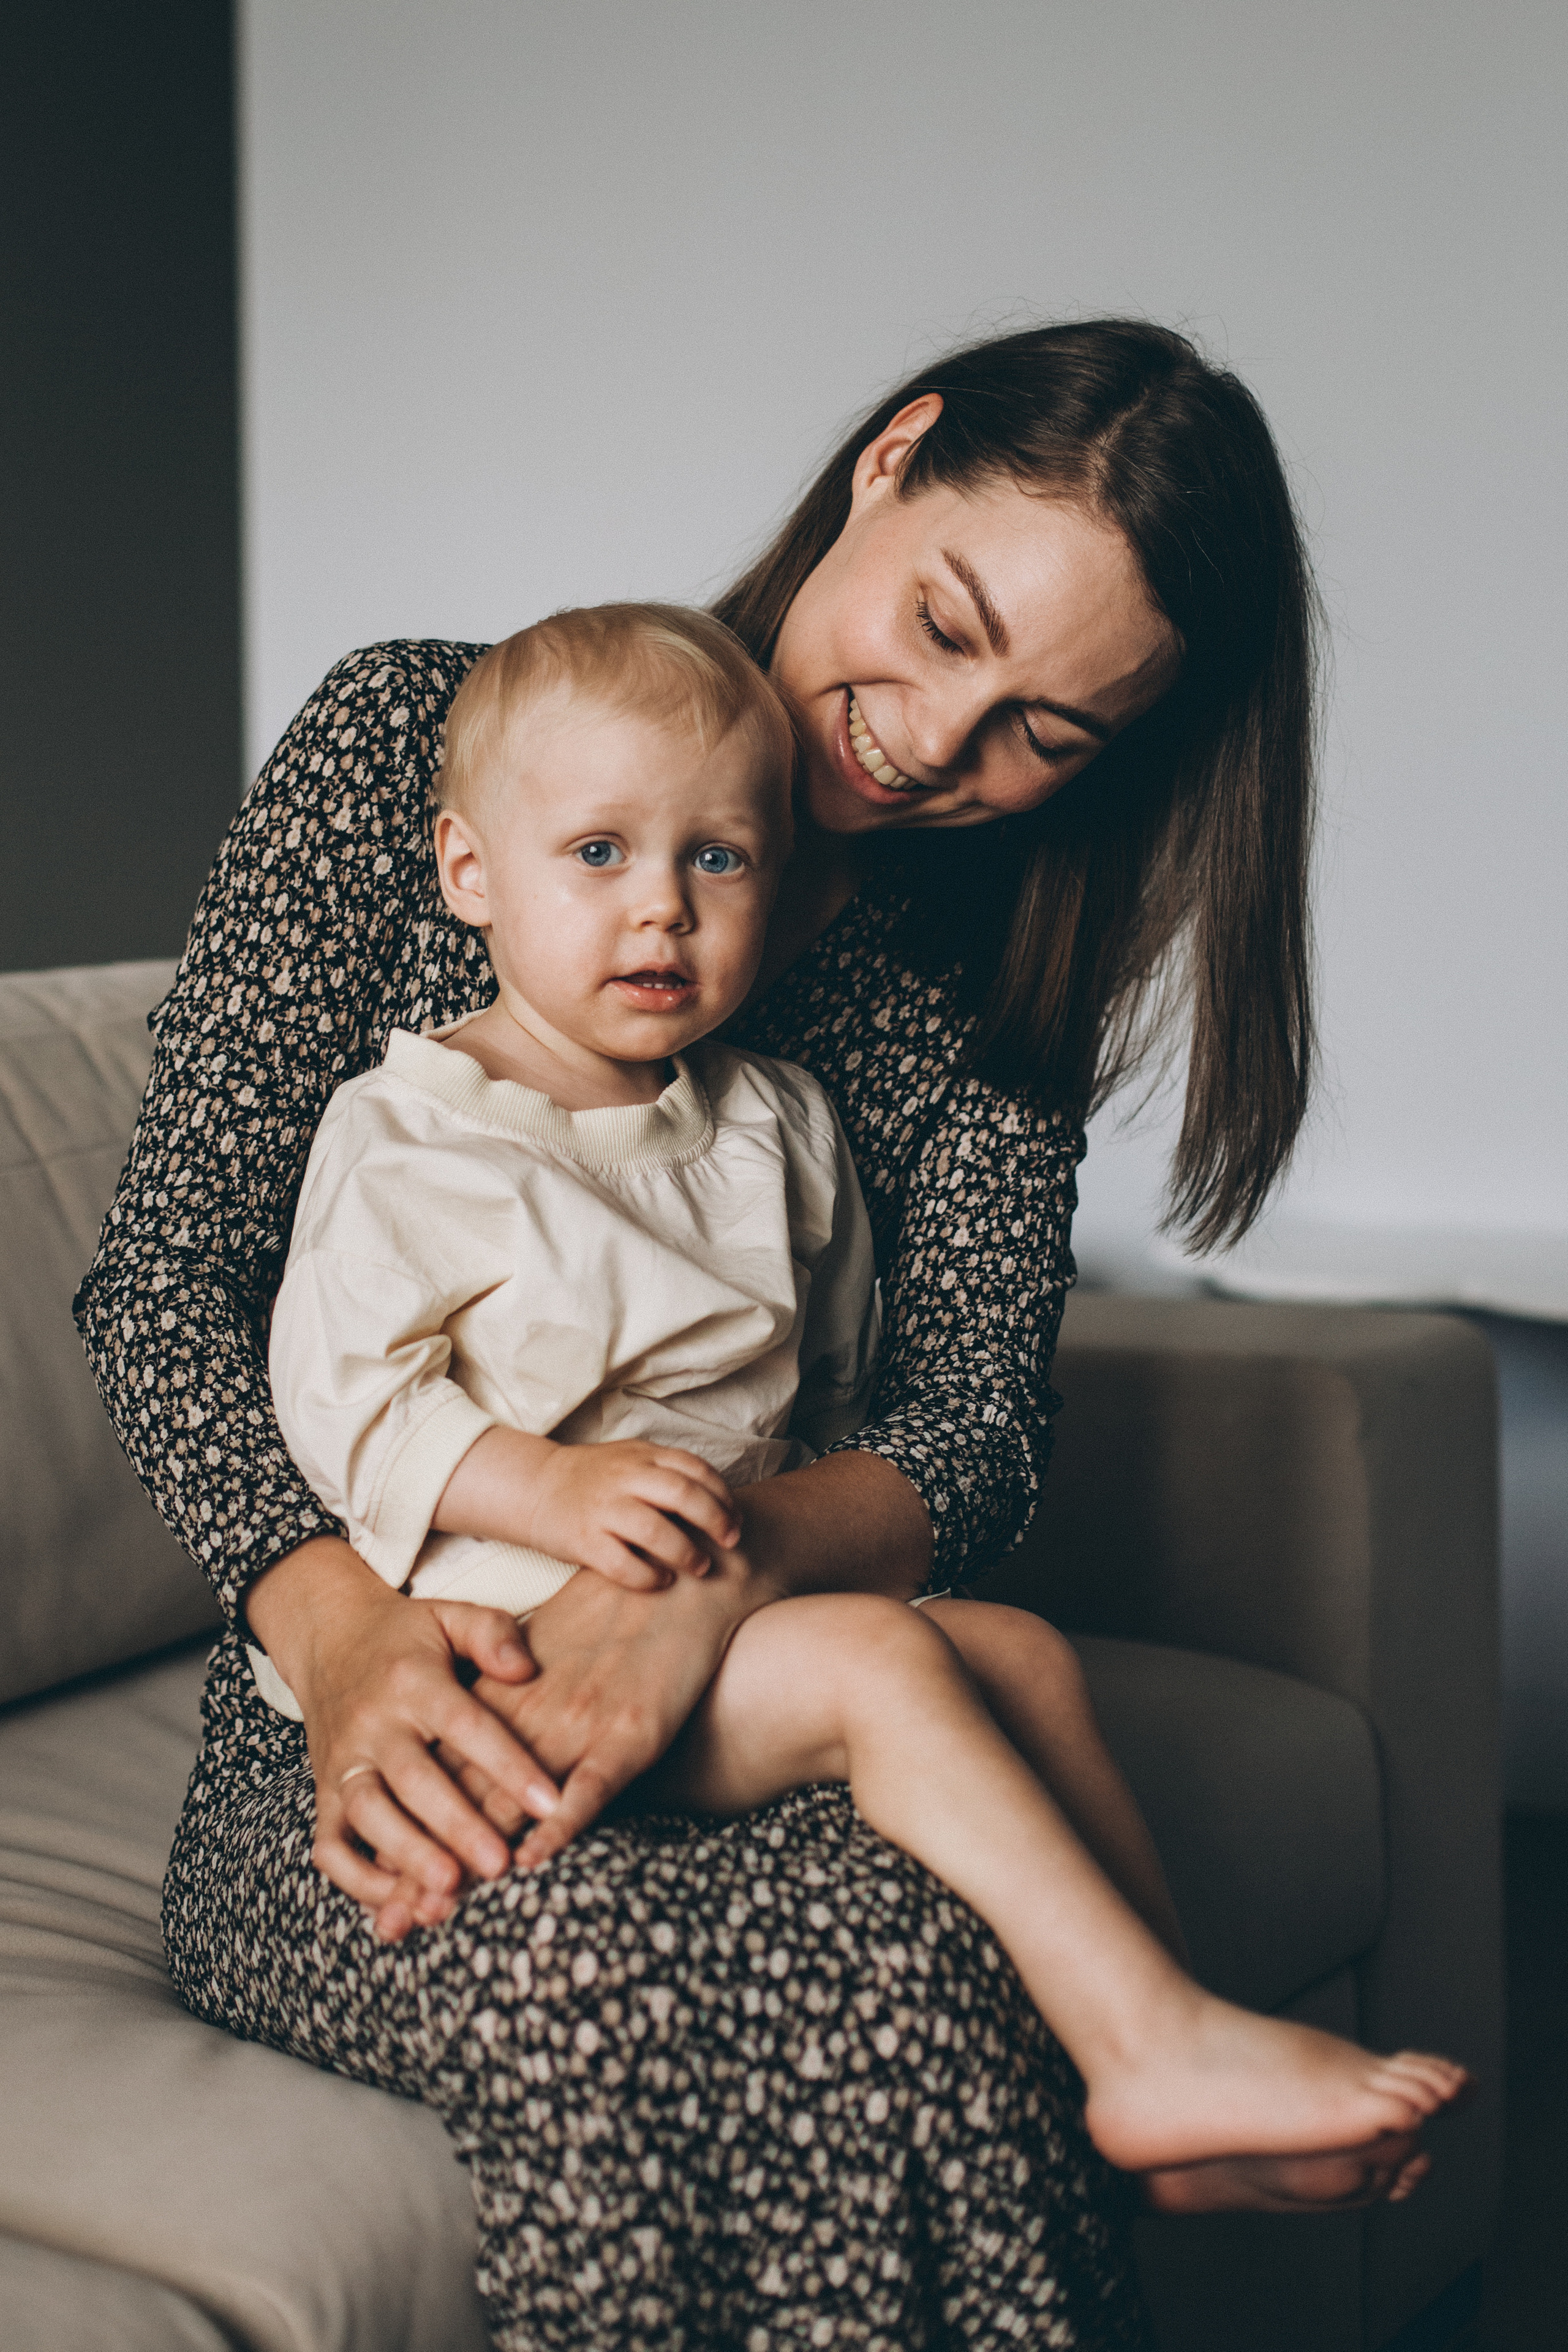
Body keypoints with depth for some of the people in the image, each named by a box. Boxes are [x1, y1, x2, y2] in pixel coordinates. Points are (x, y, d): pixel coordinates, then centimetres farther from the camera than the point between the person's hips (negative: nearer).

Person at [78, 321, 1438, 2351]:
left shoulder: (992, 981, 10)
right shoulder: (405, 744, 0)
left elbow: (971, 1424, -3)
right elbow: (165, 1274, -3)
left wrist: (732, 1560, -26)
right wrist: (343, 1630, -20)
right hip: (367, 1747, -1)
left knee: (896, 1937, -32)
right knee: (585, 1959, -34)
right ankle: (1103, 2119, -18)